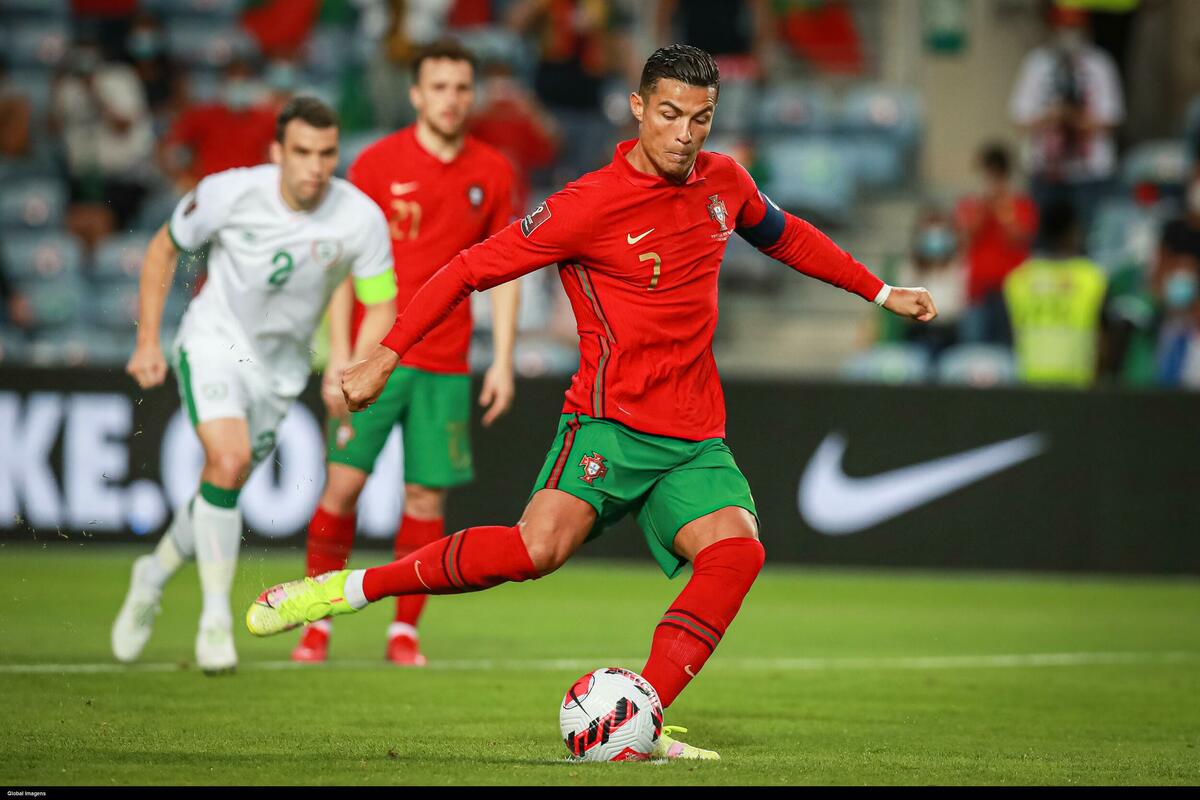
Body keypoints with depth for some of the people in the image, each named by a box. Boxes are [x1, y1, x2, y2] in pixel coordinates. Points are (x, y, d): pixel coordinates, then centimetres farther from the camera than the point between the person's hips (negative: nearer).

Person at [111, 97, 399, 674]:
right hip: (214, 342, -3)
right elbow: (164, 248, -2)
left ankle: (153, 576, 39)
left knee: (223, 487, 10)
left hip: (281, 364, 3)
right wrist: (148, 341, -4)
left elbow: (380, 307, -8)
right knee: (228, 461, -25)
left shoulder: (361, 219, -18)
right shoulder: (230, 193, -19)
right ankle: (216, 617, -17)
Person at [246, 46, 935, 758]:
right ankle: (343, 589, -16)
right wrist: (386, 356, -9)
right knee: (541, 546, -30)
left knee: (737, 549, -24)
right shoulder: (590, 205, -10)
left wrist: (881, 292, 36)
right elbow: (472, 269, -6)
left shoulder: (724, 182, 9)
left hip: (696, 440, 6)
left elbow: (786, 235, 31)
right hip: (612, 422, -6)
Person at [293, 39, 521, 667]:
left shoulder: (492, 173, 5)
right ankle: (317, 623, 6)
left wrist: (503, 360, 3)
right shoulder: (377, 162, -2)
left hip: (446, 365, 2)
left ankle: (405, 631, 9)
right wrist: (340, 354, -7)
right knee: (343, 484, -6)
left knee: (427, 497, -1)